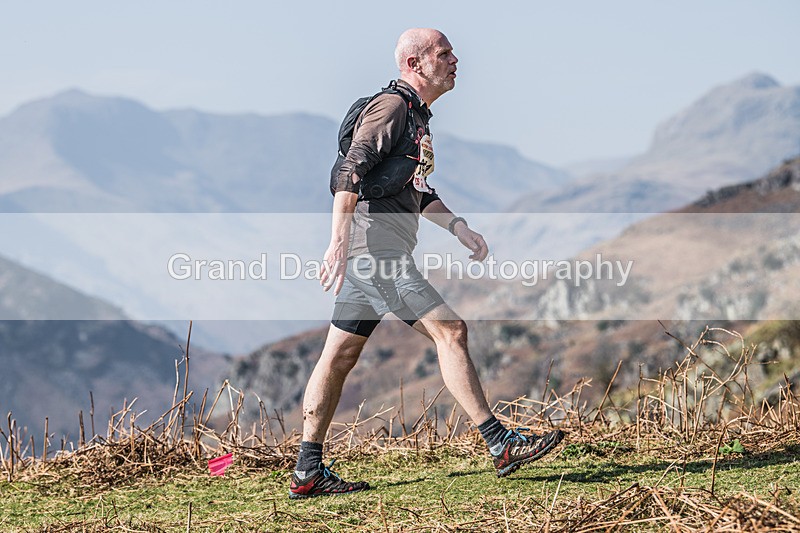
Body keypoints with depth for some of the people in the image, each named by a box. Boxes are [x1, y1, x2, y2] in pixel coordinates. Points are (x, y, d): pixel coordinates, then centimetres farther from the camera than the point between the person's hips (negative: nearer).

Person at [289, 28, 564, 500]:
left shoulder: (418, 117, 22)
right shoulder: (392, 106, -10)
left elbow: (418, 192, 29)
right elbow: (350, 173, -20)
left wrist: (458, 227, 15)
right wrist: (339, 243, -27)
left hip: (375, 252, 11)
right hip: (376, 244, -11)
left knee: (340, 354, 8)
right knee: (449, 331, -12)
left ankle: (308, 473, 9)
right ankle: (501, 444, -10)